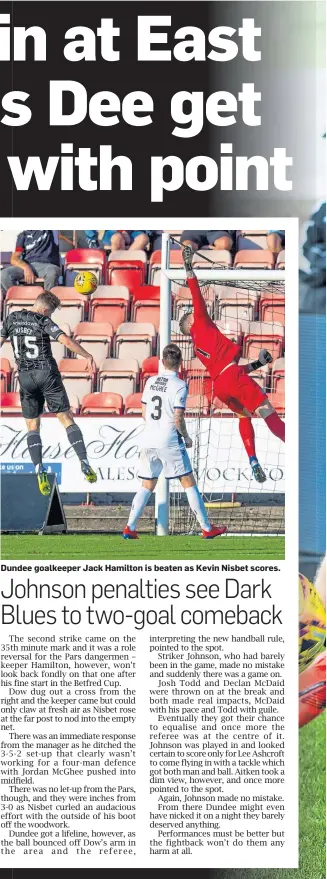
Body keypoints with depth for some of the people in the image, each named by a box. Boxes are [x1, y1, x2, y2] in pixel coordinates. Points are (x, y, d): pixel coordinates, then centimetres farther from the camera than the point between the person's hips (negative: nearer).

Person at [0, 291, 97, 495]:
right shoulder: (44, 321, -7)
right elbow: (66, 341, -20)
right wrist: (88, 356, -13)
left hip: (25, 377, 3)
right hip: (47, 373, -3)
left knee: (33, 427, 10)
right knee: (67, 419, 4)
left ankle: (39, 470, -6)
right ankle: (85, 463, -3)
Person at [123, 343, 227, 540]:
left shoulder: (151, 381, 8)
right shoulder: (179, 385, -10)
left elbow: (144, 414, 13)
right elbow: (178, 419, -15)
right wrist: (187, 438, 1)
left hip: (148, 441, 5)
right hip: (169, 442, -5)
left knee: (147, 486, 13)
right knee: (189, 483, 4)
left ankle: (130, 529, 6)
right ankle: (207, 529, 8)